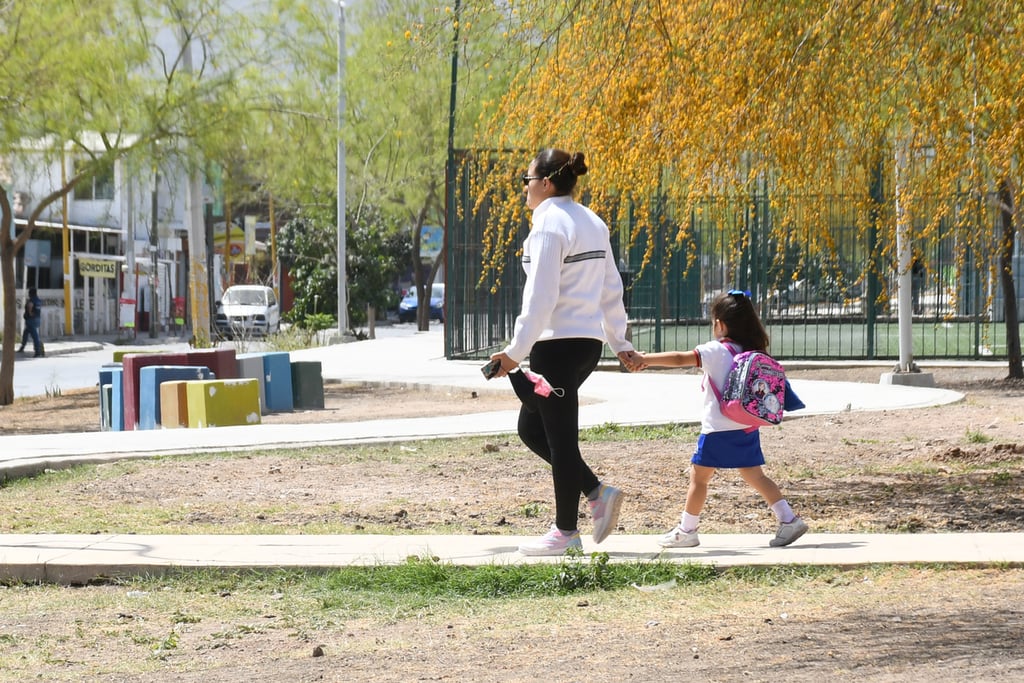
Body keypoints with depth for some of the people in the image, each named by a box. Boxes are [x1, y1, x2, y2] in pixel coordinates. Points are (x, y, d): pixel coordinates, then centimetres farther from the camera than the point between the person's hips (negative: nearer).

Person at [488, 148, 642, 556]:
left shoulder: (549, 225, -13)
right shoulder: (592, 223, 13)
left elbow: (540, 297, -19)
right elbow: (612, 289, 17)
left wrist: (517, 351, -17)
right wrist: (620, 343, 23)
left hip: (558, 342, -9)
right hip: (590, 340, 9)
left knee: (559, 437, 0)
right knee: (531, 427, 17)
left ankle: (566, 532, 7)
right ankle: (599, 495, 12)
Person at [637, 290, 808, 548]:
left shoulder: (716, 351, -10)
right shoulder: (753, 352, 10)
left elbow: (681, 359, -17)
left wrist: (645, 359, -13)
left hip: (719, 429, -7)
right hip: (748, 429, 7)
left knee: (698, 476, 2)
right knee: (755, 476, 12)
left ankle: (686, 531, 6)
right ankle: (789, 520, 6)